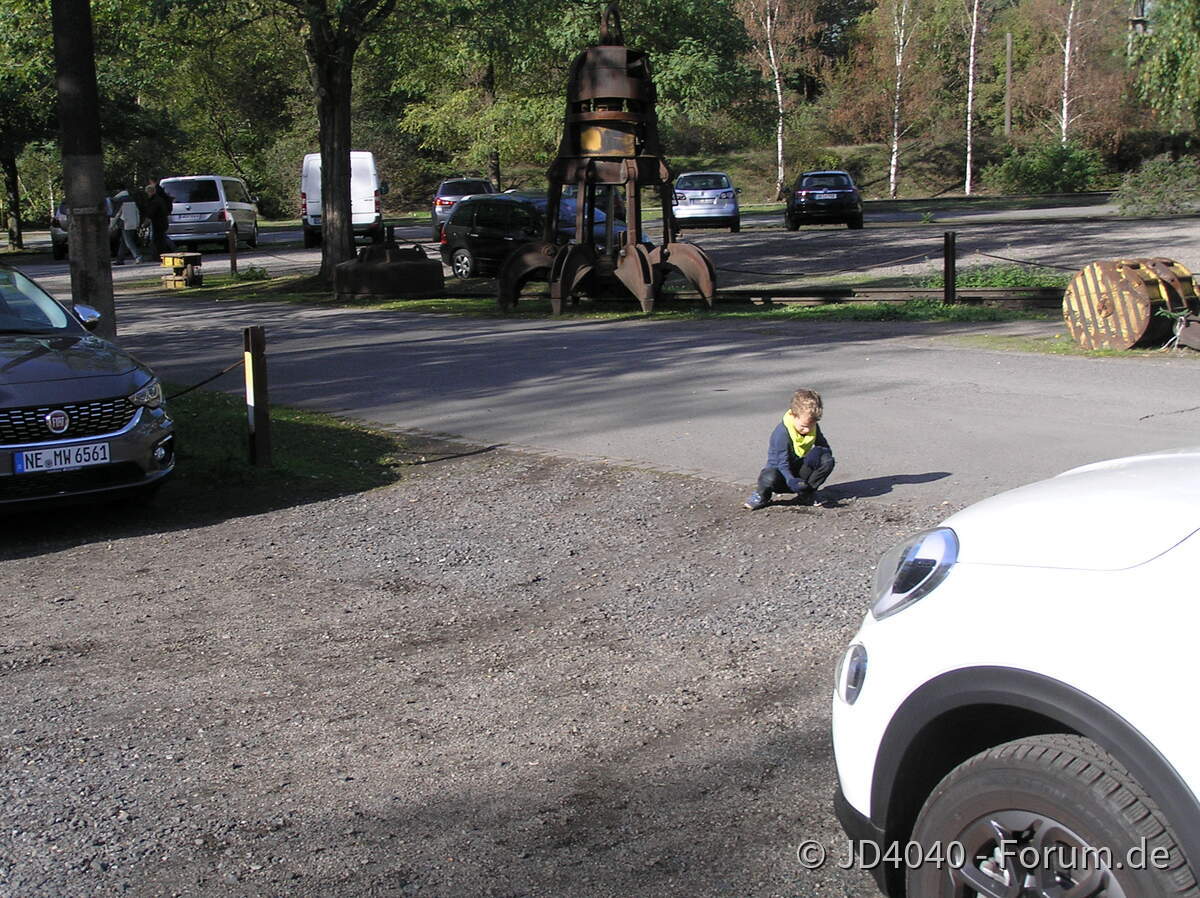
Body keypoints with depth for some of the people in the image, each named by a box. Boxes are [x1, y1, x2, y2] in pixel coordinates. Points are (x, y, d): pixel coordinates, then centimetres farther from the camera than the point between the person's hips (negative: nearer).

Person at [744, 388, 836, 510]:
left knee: (828, 460, -19)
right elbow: (783, 464, -26)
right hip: (781, 472, -5)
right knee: (769, 478, -41)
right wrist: (792, 481, -45)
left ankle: (806, 494, -2)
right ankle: (761, 495, -2)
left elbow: (826, 448, -1)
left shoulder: (813, 427, -5)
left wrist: (817, 453, -26)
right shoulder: (782, 432, -25)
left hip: (800, 470, 5)